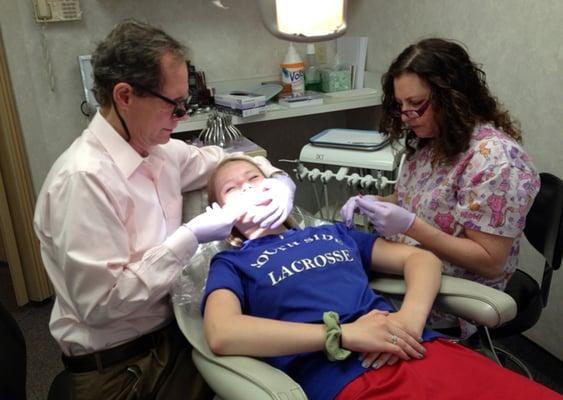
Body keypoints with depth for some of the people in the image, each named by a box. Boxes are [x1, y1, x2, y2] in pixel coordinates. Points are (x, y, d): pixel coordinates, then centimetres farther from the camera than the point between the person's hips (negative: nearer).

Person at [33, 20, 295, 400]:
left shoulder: (158, 148, -1)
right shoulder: (83, 178, -25)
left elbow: (220, 159, 17)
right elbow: (101, 303, -25)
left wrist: (278, 179, -2)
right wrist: (190, 237, -23)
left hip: (172, 331, 7)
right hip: (118, 367, -6)